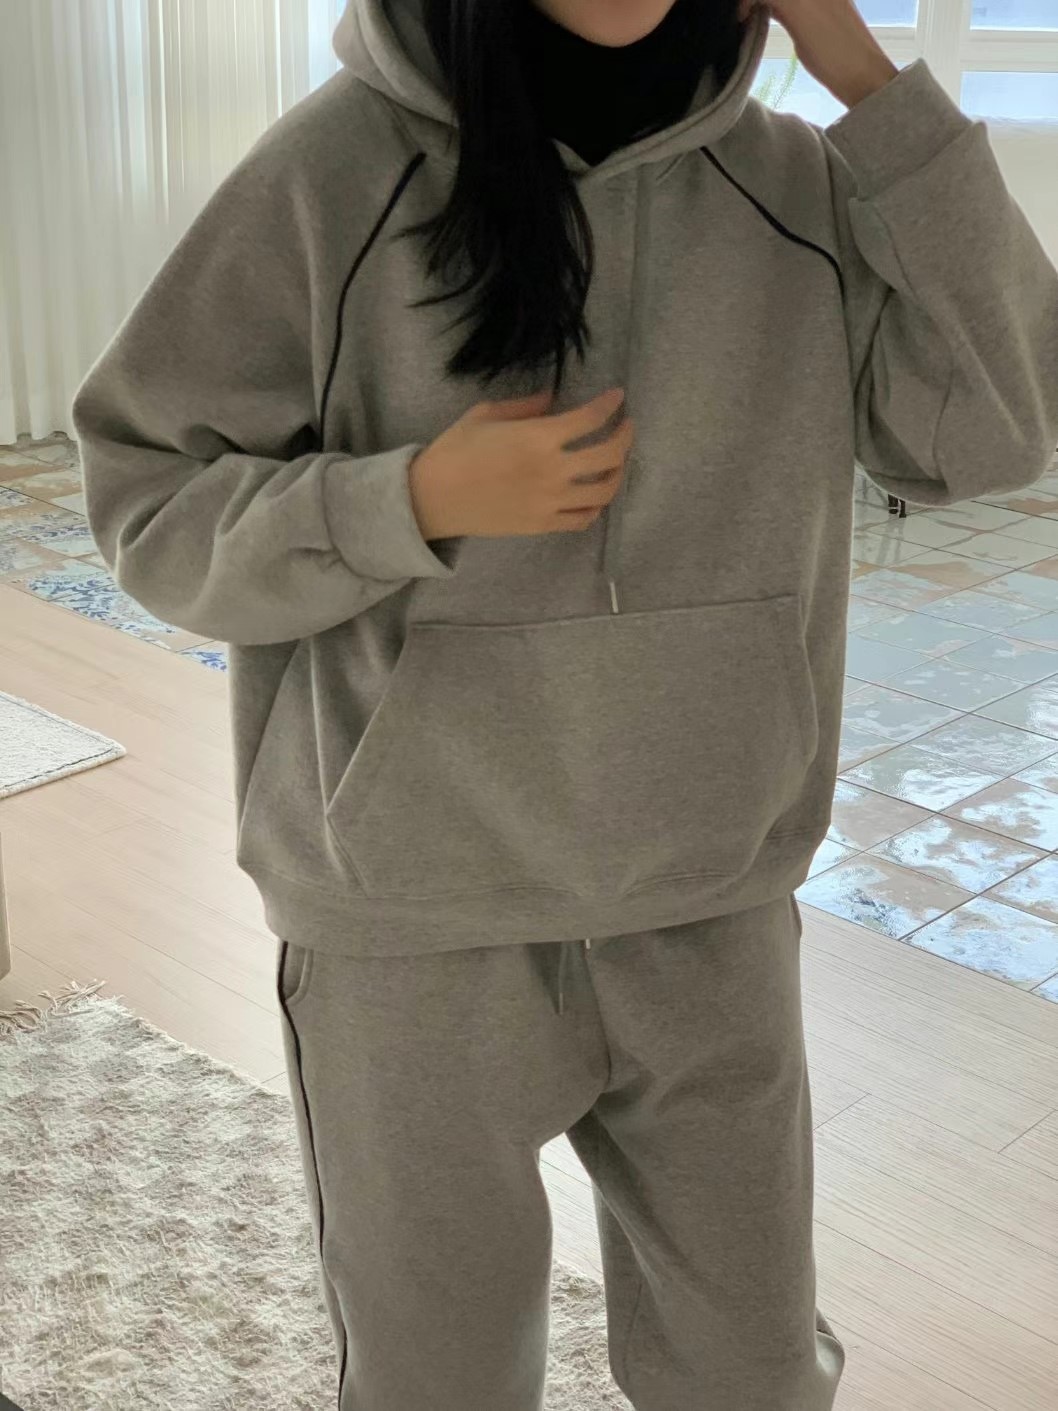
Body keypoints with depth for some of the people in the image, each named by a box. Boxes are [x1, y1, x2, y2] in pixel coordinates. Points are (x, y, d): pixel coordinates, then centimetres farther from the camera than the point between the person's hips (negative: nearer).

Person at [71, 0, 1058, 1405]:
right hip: (414, 922, -2)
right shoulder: (339, 167, -10)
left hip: (711, 912, 3)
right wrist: (418, 501, -22)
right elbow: (152, 502, -5)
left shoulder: (792, 184, -1)